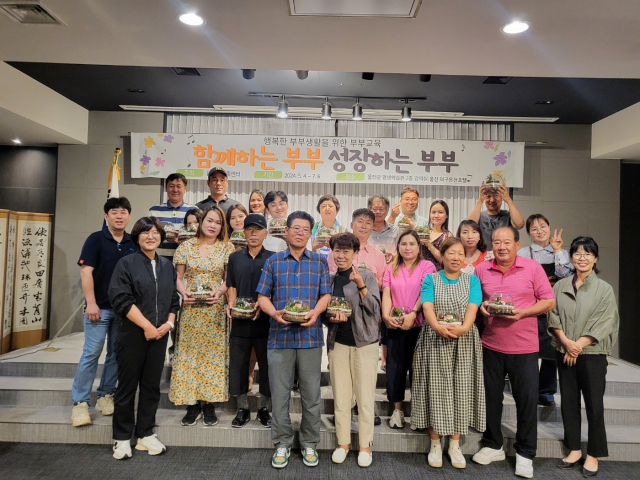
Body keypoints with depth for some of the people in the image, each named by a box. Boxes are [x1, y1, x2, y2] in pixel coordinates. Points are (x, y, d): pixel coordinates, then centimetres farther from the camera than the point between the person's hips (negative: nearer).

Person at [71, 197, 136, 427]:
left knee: (116, 354, 10)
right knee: (91, 353, -4)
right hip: (100, 307, -4)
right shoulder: (96, 239, -3)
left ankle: (105, 396, 23)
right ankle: (80, 403, 5)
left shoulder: (134, 244, 7)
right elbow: (86, 272, -9)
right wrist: (91, 303, -15)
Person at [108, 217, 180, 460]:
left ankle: (146, 435, 23)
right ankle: (122, 438, 19)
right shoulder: (127, 263, -4)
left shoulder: (167, 266, 11)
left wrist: (169, 323, -4)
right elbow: (121, 299, -14)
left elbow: (173, 299, 14)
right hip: (131, 334, -4)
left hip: (158, 335, 4)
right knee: (127, 386, 5)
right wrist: (146, 326, -16)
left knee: (152, 386, 10)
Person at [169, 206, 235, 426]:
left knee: (213, 353, 1)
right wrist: (183, 293, -12)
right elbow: (178, 278, 6)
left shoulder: (226, 248, 3)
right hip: (190, 309, 1)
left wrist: (219, 292, -15)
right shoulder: (186, 246, 5)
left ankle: (209, 403, 13)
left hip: (215, 310, 0)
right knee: (188, 353, 2)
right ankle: (192, 404, 13)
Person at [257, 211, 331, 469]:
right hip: (280, 336, 0)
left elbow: (326, 294, 3)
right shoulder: (273, 261, 7)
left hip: (311, 336, 0)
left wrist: (315, 312, -16)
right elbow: (263, 296, 5)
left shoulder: (320, 261, 7)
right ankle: (282, 444, 22)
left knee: (311, 394, 8)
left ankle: (309, 444, 24)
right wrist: (274, 313, -15)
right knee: (279, 393, 6)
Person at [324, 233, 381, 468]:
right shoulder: (329, 279, 5)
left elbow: (375, 309, -11)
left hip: (364, 342, -3)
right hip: (338, 342, 3)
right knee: (340, 396, 10)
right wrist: (331, 317, -11)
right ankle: (342, 443, 26)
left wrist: (361, 286, -23)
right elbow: (322, 312, 11)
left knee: (365, 397, 5)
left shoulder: (367, 276, -4)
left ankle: (365, 445, 21)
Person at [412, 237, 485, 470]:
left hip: (464, 343, 1)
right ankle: (435, 444, 14)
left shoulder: (472, 280, 7)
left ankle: (455, 445, 17)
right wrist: (438, 327, -30)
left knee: (460, 389, 4)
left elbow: (472, 308, -7)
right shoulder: (430, 279, 4)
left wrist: (464, 327, -27)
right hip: (434, 342, -1)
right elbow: (427, 307, -10)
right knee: (436, 389, 1)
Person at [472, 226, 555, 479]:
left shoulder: (533, 268, -4)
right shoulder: (481, 269, 2)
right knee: (491, 397, 12)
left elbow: (549, 301, -2)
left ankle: (525, 454, 22)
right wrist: (481, 306, -10)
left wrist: (523, 312, -17)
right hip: (491, 345, 2)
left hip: (524, 347, -2)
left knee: (527, 399, 4)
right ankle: (493, 446, 31)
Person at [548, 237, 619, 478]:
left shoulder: (604, 289, -2)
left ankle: (593, 455, 17)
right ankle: (574, 449, 23)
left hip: (592, 353, -3)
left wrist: (578, 345, -12)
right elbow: (553, 316, 3)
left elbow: (602, 324, -8)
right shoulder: (560, 286, 6)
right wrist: (565, 341, -11)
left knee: (594, 404, 3)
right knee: (569, 402, 9)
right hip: (564, 353, 3)